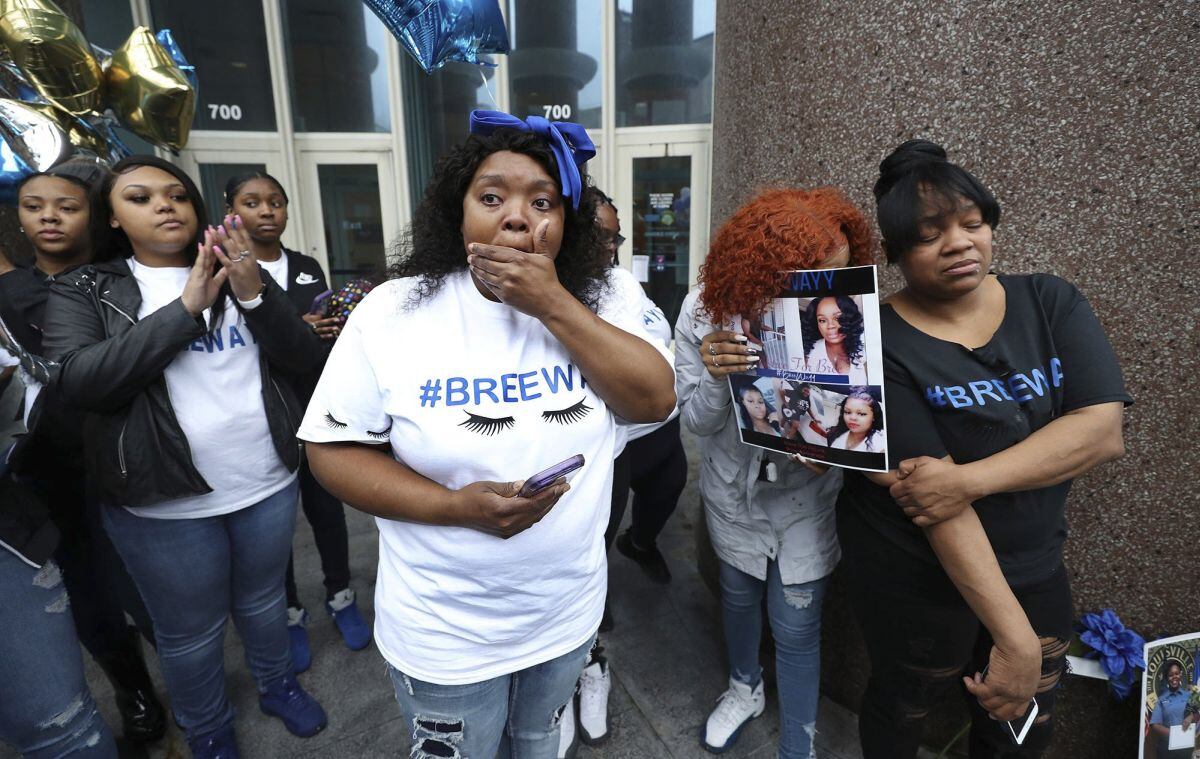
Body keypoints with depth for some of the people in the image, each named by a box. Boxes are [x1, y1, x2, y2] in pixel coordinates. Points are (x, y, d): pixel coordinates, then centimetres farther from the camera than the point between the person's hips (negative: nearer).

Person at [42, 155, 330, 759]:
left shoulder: (241, 273, 4)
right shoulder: (84, 290, -1)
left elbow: (303, 359, -5)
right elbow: (79, 382, -18)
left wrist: (254, 293, -21)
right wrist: (185, 308, -22)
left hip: (268, 482, 2)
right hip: (165, 503, -2)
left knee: (263, 600, 22)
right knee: (189, 631, 16)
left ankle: (277, 685, 48)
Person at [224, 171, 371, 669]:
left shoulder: (308, 267, 9)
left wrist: (335, 331, -7)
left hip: (318, 409, 3)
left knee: (327, 506, 11)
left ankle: (340, 597, 30)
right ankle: (288, 613, 28)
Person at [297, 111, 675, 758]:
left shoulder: (594, 304, -7)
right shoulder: (393, 312, -15)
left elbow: (656, 401, -17)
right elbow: (334, 451, -11)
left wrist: (552, 304, -25)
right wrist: (455, 506, -25)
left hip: (567, 612, 3)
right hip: (445, 633, -2)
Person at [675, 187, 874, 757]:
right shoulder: (705, 312, -23)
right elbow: (696, 421, -14)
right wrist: (715, 377, -36)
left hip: (806, 497, -2)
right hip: (733, 490, 2)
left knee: (795, 627, 10)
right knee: (739, 596, 25)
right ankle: (745, 688, 57)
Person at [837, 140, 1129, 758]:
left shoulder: (1051, 303, -5)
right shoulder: (881, 347, -20)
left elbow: (1102, 428, -15)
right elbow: (932, 500, -24)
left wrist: (966, 480, -28)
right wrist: (1015, 637, -25)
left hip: (1035, 567, 4)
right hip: (918, 579, -3)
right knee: (902, 708, 22)